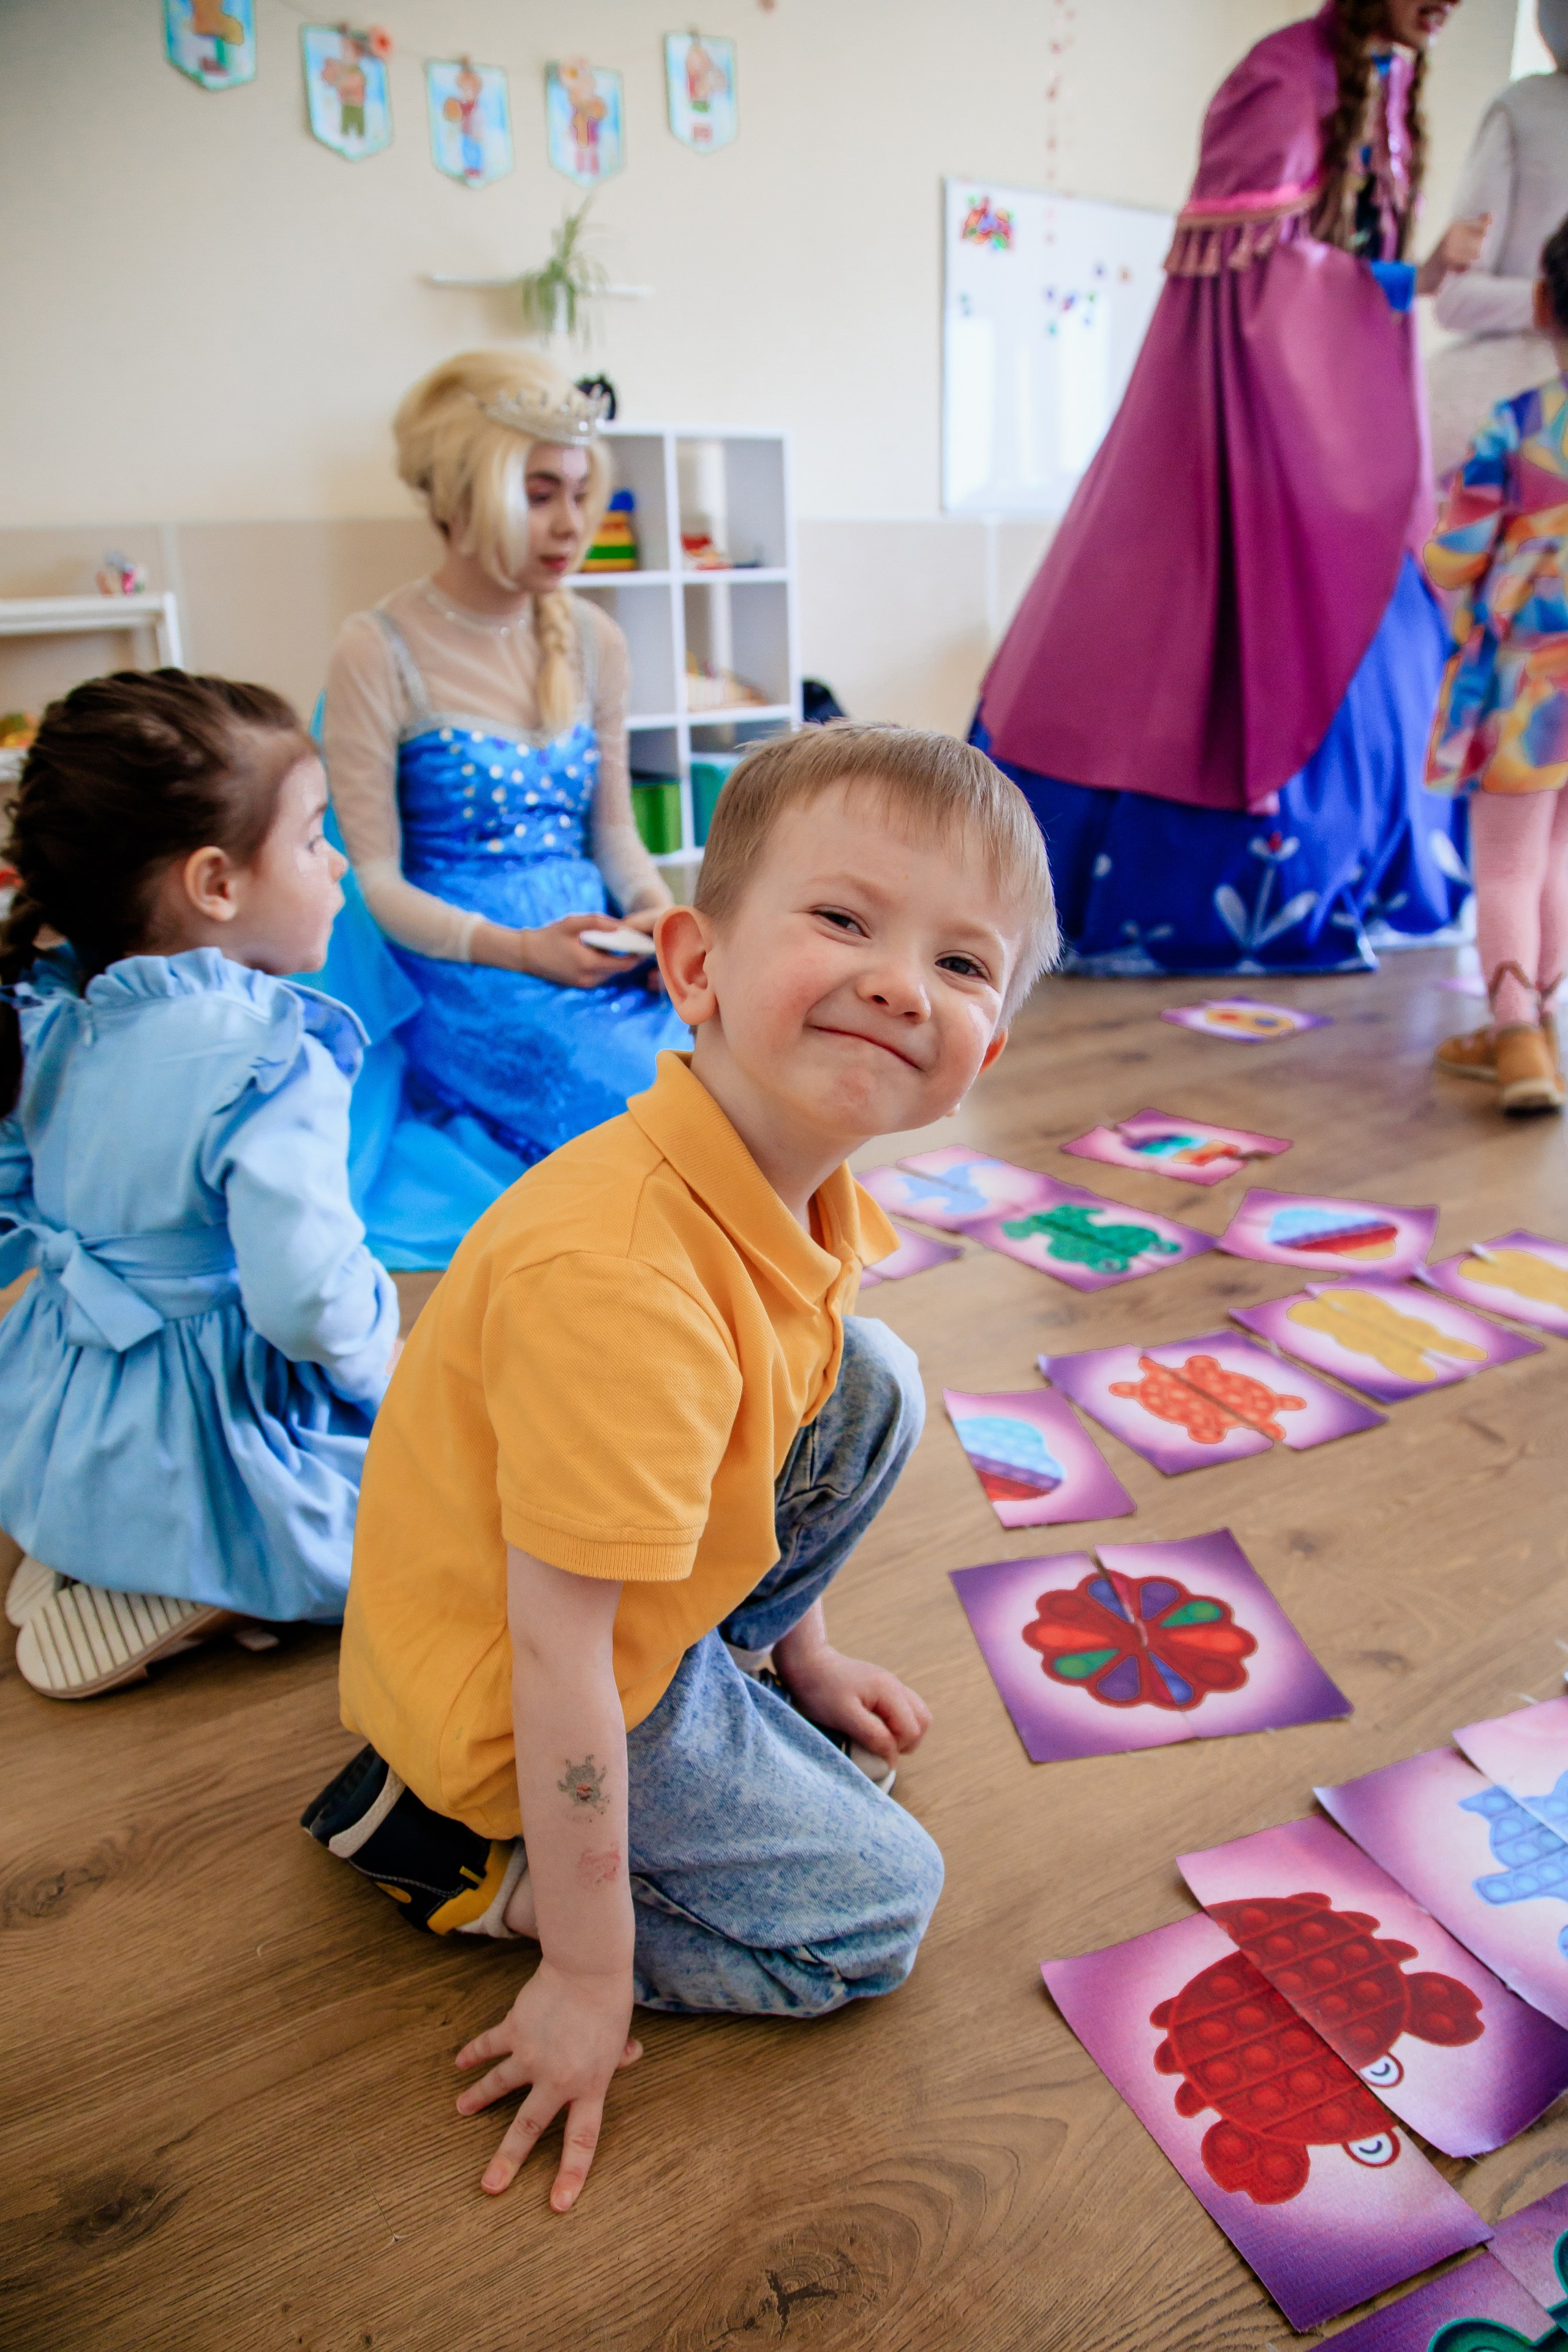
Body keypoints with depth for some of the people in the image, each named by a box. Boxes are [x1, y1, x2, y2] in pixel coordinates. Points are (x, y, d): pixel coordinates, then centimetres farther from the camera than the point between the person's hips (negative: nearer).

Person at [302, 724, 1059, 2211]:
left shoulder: (791, 1187, -10)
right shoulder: (617, 1286, -39)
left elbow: (776, 1448, 8)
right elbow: (552, 1659, -30)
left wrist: (800, 1652, 19)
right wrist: (590, 1970, -17)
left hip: (652, 1589, 8)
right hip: (498, 1690, -8)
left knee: (876, 1386, 5)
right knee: (874, 1915, 0)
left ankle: (728, 1685, 18)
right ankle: (452, 1849, 5)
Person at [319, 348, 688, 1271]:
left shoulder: (594, 641, 10)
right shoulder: (380, 654, -7)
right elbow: (374, 880, -8)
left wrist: (656, 908, -7)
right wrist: (516, 949, -22)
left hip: (596, 951, 6)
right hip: (462, 980, -6)